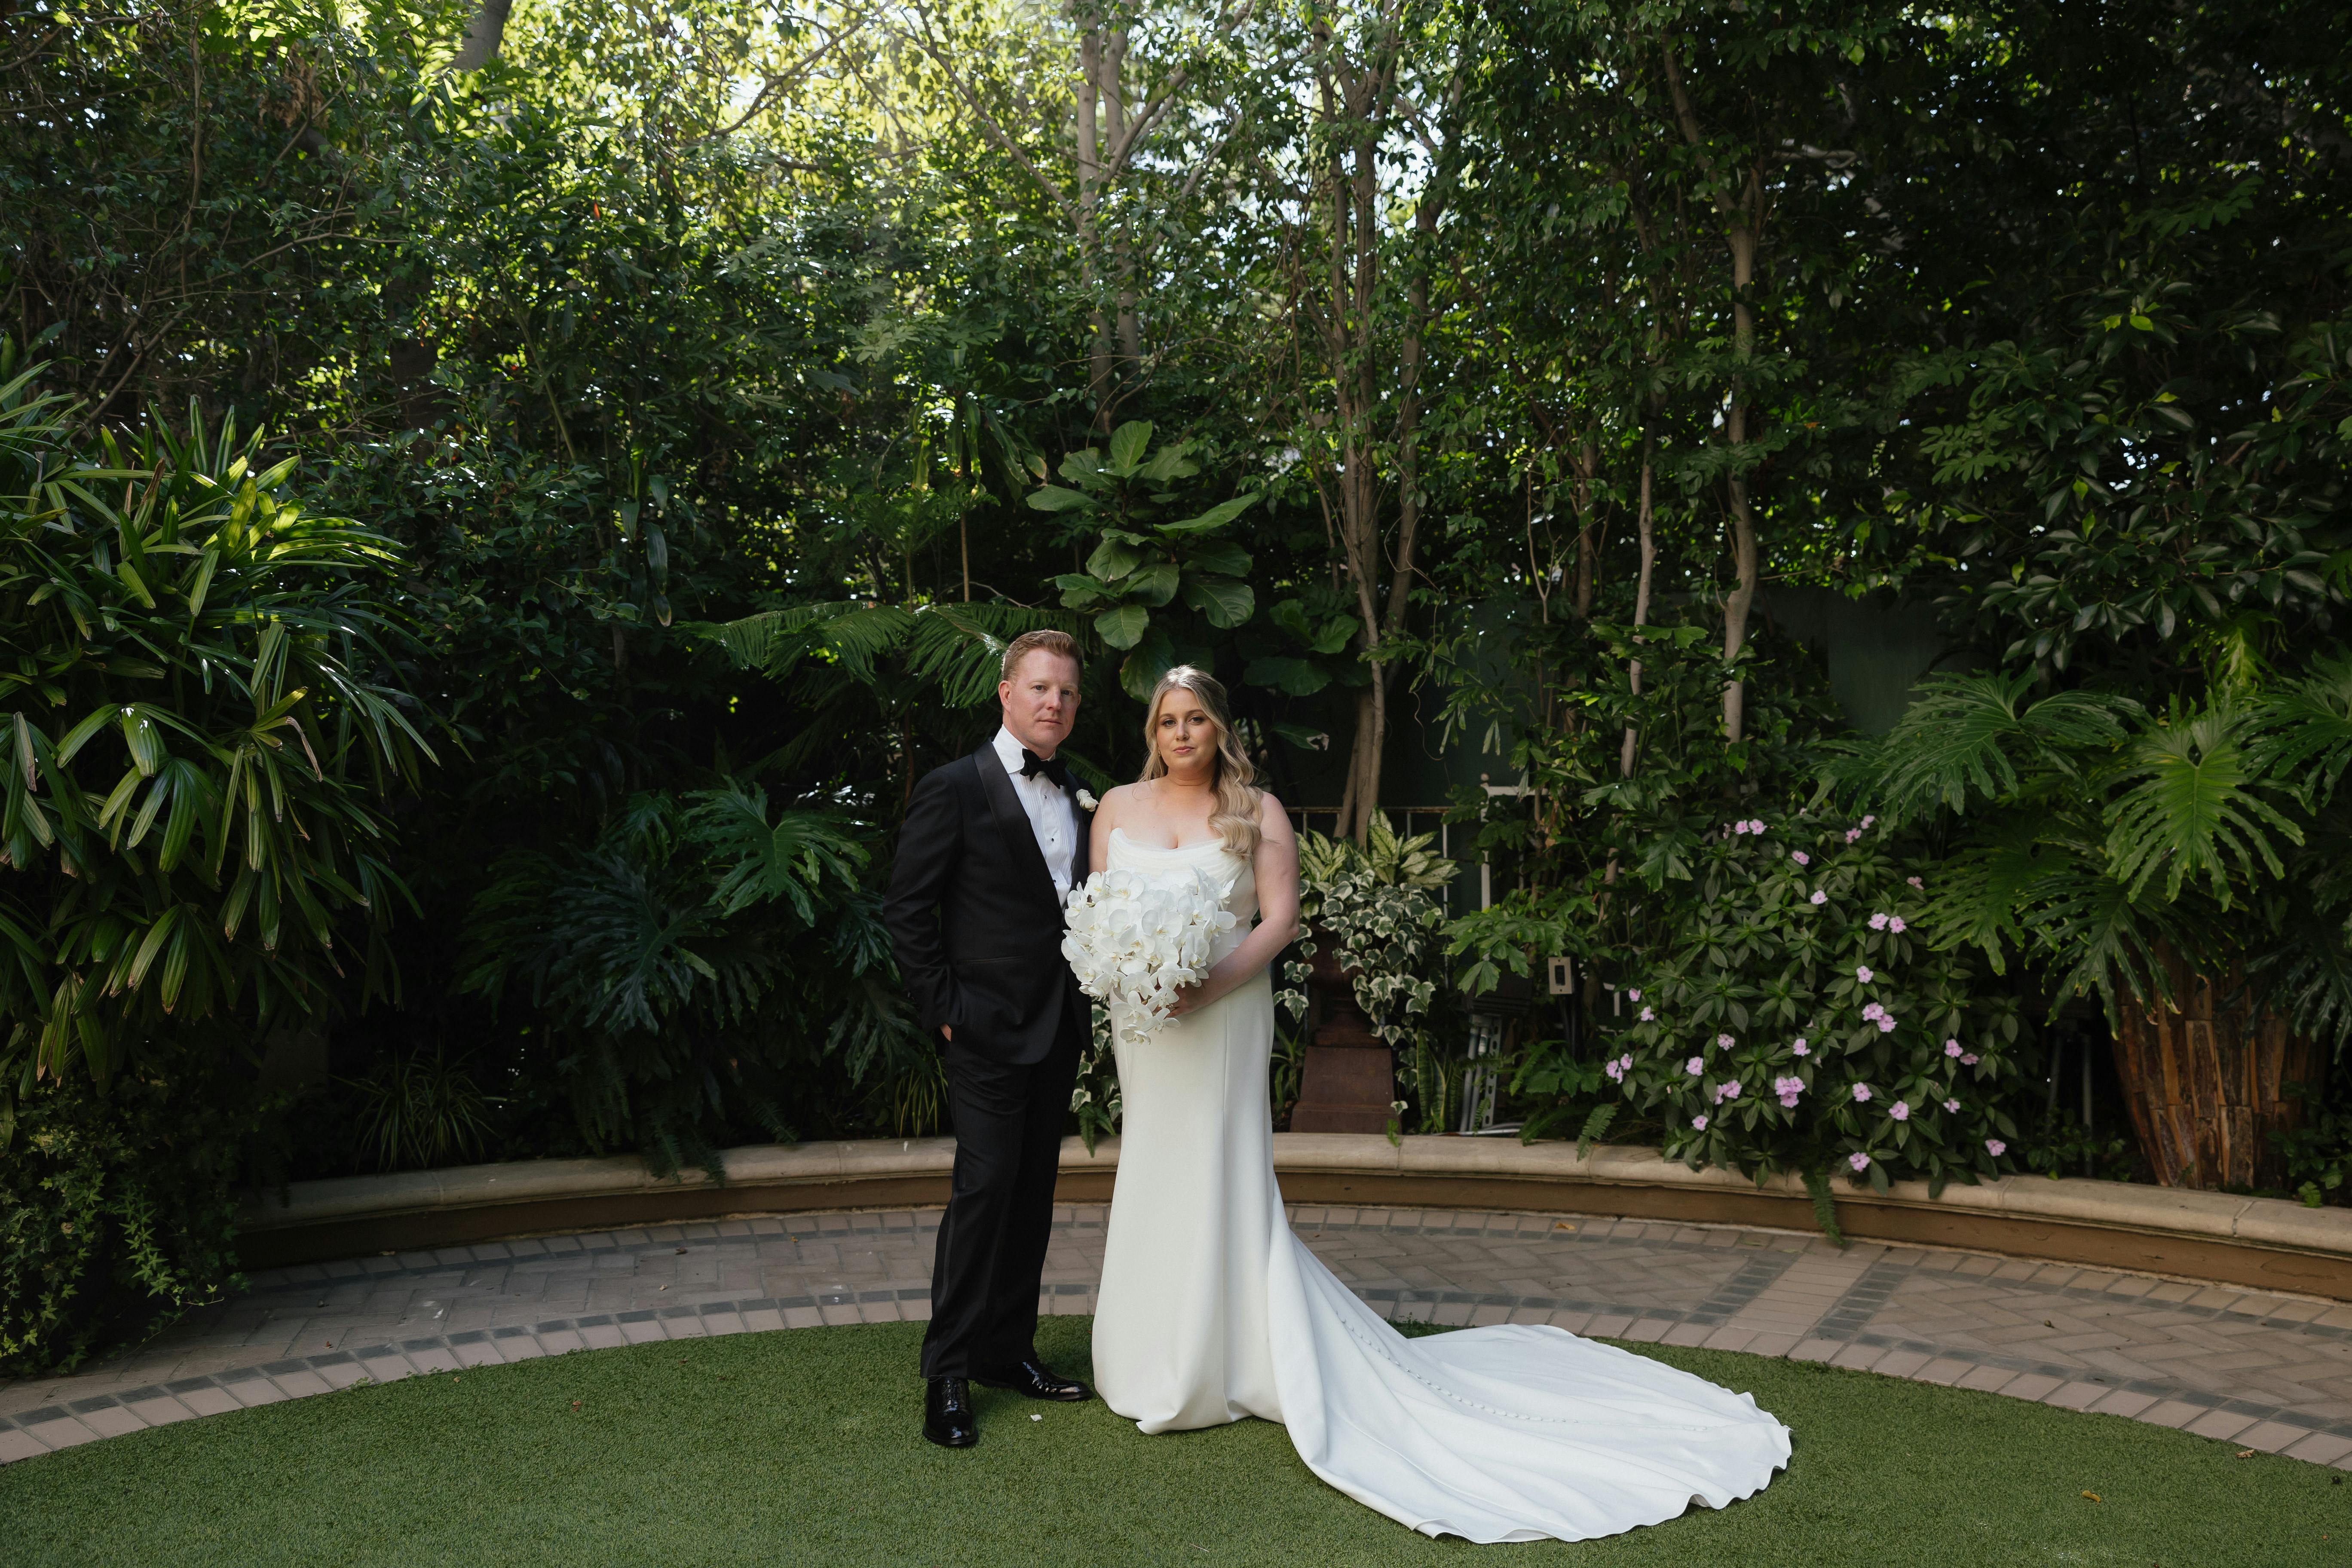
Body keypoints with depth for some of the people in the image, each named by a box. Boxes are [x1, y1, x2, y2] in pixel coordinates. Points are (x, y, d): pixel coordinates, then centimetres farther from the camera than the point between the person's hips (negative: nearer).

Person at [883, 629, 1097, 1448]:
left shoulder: (1076, 797, 13)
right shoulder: (955, 788, -7)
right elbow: (906, 911, -9)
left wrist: (1084, 1006, 7)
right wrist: (945, 1009, -11)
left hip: (1059, 1032, 7)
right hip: (991, 1030, -7)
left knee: (1032, 1196, 12)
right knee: (984, 1189, -7)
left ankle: (1008, 1350, 23)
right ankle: (947, 1375, 2)